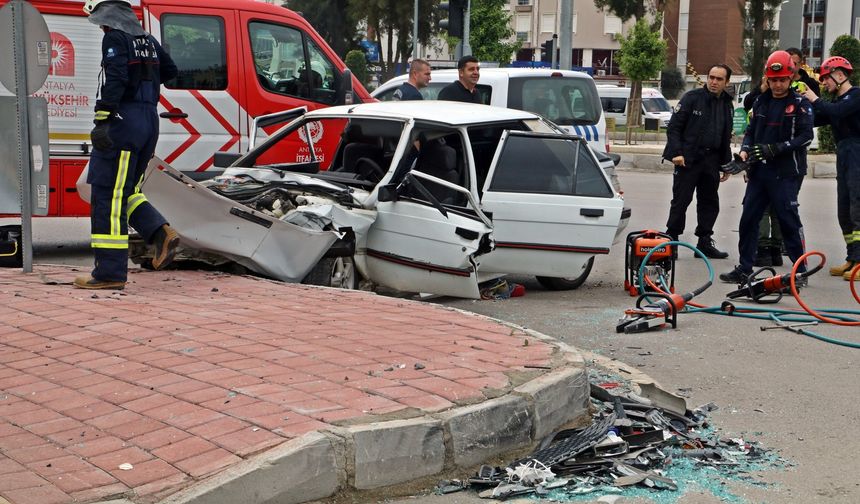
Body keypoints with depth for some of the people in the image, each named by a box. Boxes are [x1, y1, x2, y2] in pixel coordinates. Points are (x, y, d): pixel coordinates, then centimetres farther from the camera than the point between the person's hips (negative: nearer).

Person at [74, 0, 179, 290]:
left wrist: (102, 120, -25)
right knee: (125, 191, 19)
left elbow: (115, 80, -21)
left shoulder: (115, 39, -8)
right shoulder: (147, 40, 16)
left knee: (108, 196, -6)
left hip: (124, 122, -8)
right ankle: (161, 233, -1)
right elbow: (170, 71, 30)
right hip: (150, 121, 9)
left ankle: (110, 274, -6)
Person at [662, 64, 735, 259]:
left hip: (711, 161, 6)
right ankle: (671, 239, 6)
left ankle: (705, 242, 19)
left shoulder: (726, 104, 13)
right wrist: (676, 153, -16)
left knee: (710, 203, 9)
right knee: (680, 201, -3)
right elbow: (674, 127, -7)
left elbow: (726, 138, 21)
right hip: (688, 160, -6)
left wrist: (726, 163, 18)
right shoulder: (692, 98, -4)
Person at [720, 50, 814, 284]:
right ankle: (744, 269, 14)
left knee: (789, 221, -4)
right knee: (748, 219, 5)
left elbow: (805, 136, -11)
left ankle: (800, 270, 7)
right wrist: (745, 150, -2)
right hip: (759, 171, 6)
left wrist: (775, 149, -19)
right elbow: (751, 131, 18)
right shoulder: (761, 102, 15)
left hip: (786, 174, -6)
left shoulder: (800, 103, -3)